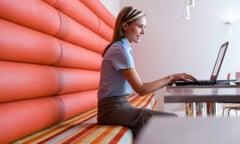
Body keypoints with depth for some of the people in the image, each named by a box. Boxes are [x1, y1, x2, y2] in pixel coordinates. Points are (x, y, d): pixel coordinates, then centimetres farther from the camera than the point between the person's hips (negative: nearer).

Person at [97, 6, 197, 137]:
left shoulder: (123, 48, 15)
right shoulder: (120, 49, -14)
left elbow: (136, 85, 10)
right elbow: (141, 89, -17)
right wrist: (170, 78, -13)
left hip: (120, 105, 9)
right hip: (113, 109, -9)